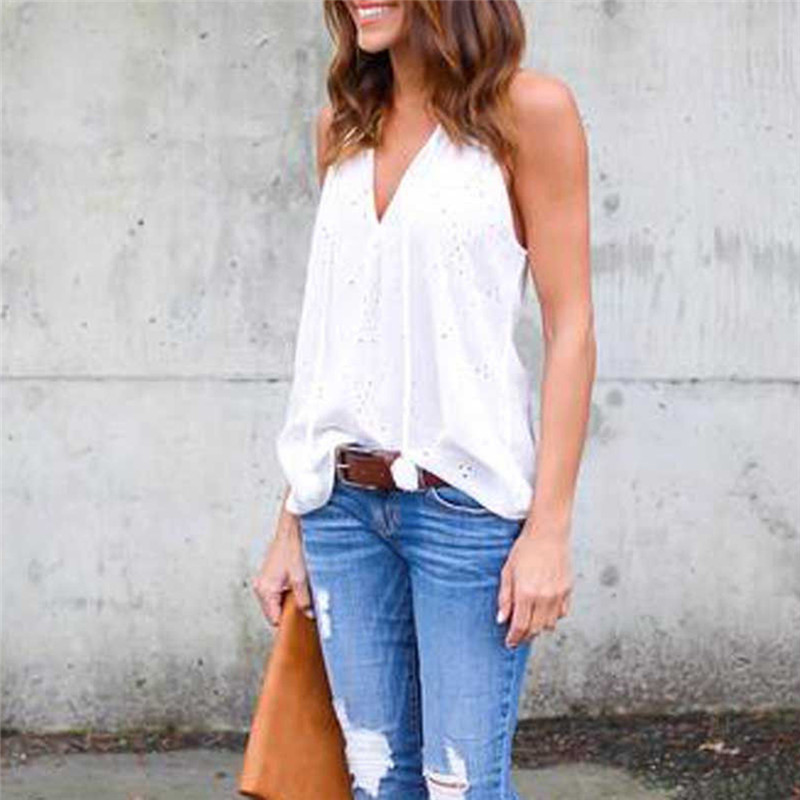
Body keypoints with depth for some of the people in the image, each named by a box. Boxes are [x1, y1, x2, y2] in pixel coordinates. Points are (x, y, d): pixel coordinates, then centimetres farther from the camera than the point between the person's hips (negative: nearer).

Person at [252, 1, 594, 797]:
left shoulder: (527, 109, -5)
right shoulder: (342, 126, 11)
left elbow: (570, 330, -7)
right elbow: (331, 334, 14)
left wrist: (549, 527, -13)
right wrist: (290, 522, 12)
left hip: (465, 498, -5)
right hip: (343, 501, 5)